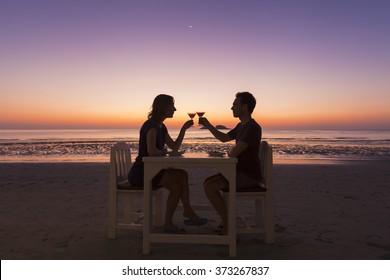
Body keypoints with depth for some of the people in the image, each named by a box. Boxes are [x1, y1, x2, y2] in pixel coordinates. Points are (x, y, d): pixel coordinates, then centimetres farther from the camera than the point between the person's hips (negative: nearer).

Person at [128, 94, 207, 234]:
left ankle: (168, 223, 0)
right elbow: (151, 151, -30)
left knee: (177, 186, -6)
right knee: (182, 176, -13)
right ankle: (188, 213, 2)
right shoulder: (151, 125, -16)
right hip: (140, 173, -9)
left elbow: (175, 147, 18)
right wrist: (163, 152, -9)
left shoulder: (161, 127, 14)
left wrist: (184, 128, 12)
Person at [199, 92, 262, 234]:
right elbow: (224, 138, 26)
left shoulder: (252, 127, -19)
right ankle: (226, 221, 11)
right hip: (241, 171, 10)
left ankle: (227, 225, -7)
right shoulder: (241, 126, 13)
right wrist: (208, 125, 17)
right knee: (209, 183, 9)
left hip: (249, 175, -10)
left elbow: (234, 153, -27)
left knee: (210, 186, -18)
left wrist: (230, 152, -3)